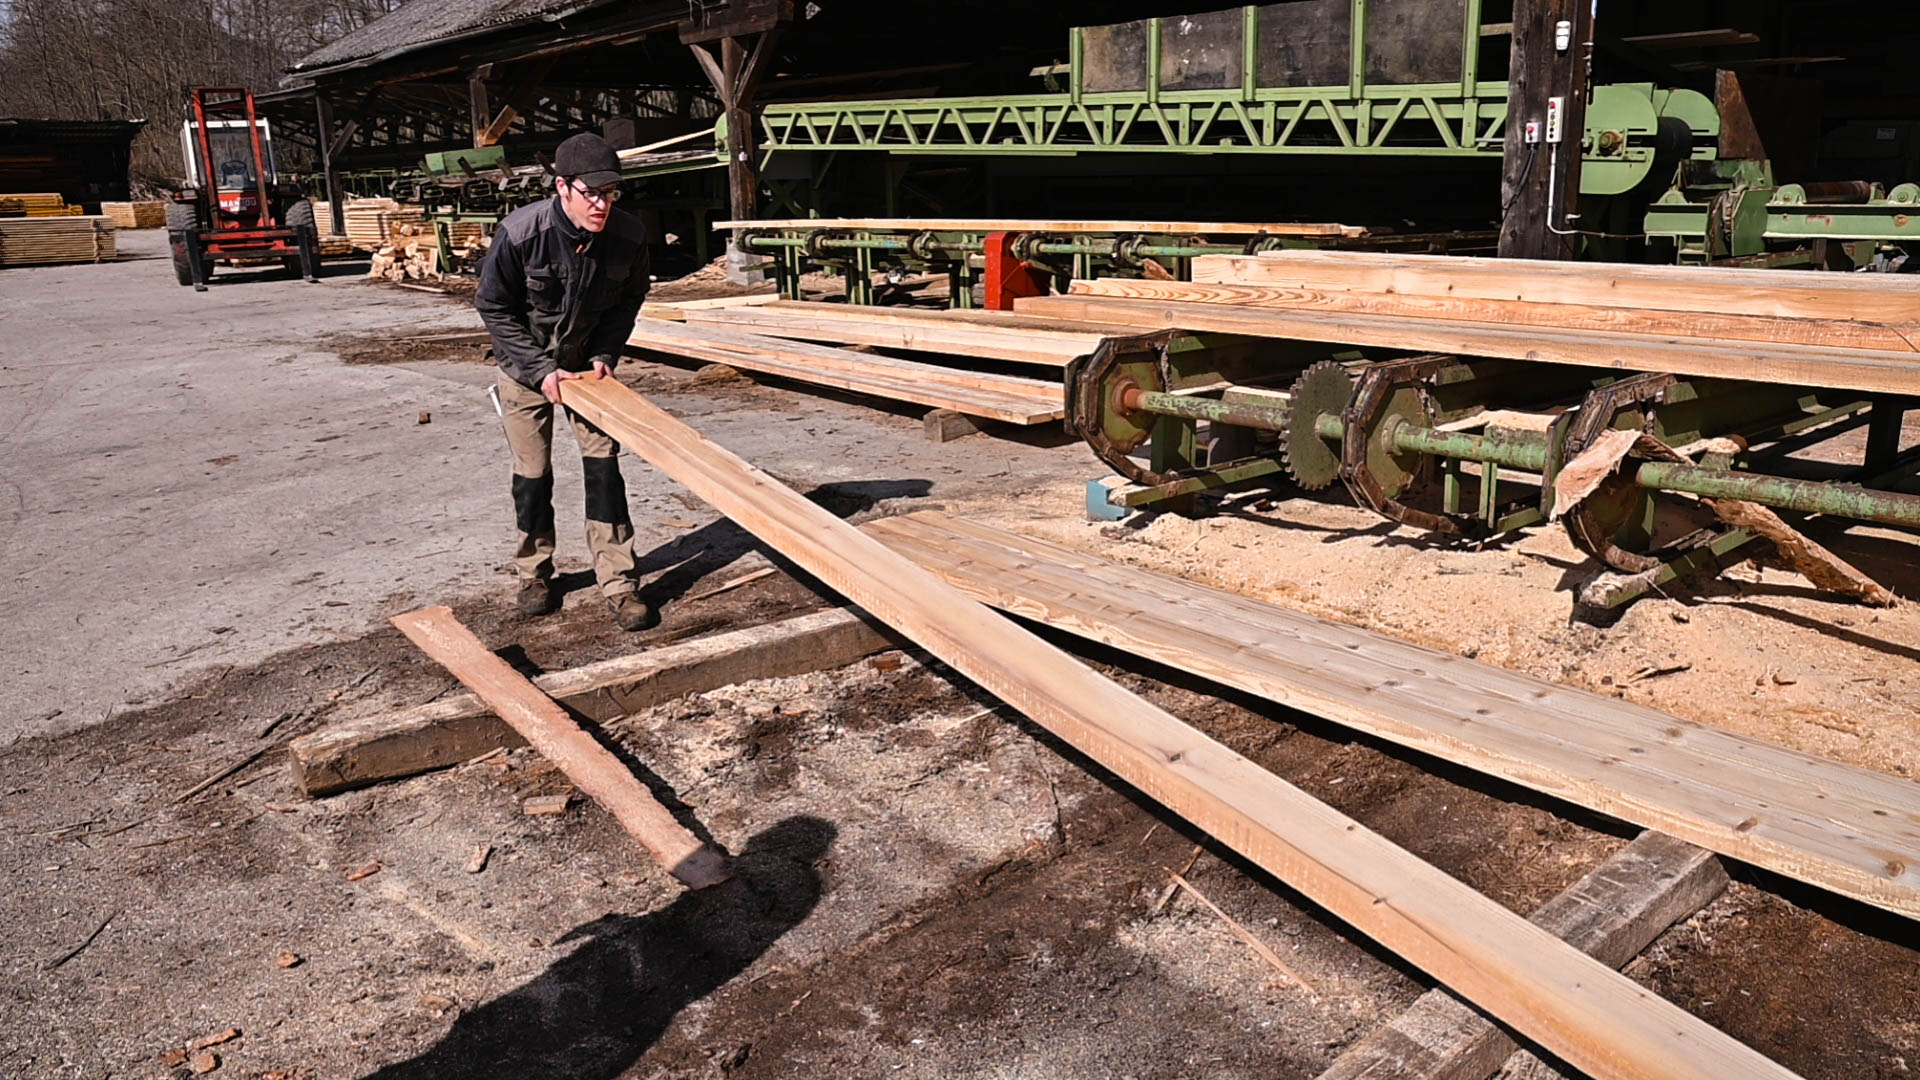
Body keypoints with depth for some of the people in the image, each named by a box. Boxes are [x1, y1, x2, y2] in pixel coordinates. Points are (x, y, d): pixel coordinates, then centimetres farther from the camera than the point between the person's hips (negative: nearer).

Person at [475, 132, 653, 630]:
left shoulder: (628, 234, -20)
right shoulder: (520, 234, -28)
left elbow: (628, 301, -1)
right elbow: (494, 308, -15)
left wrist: (604, 355, -12)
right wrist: (542, 370, -20)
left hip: (586, 362, 2)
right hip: (526, 365, -2)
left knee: (603, 465, -5)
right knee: (532, 475, 4)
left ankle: (619, 584, 1)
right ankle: (534, 575, 26)